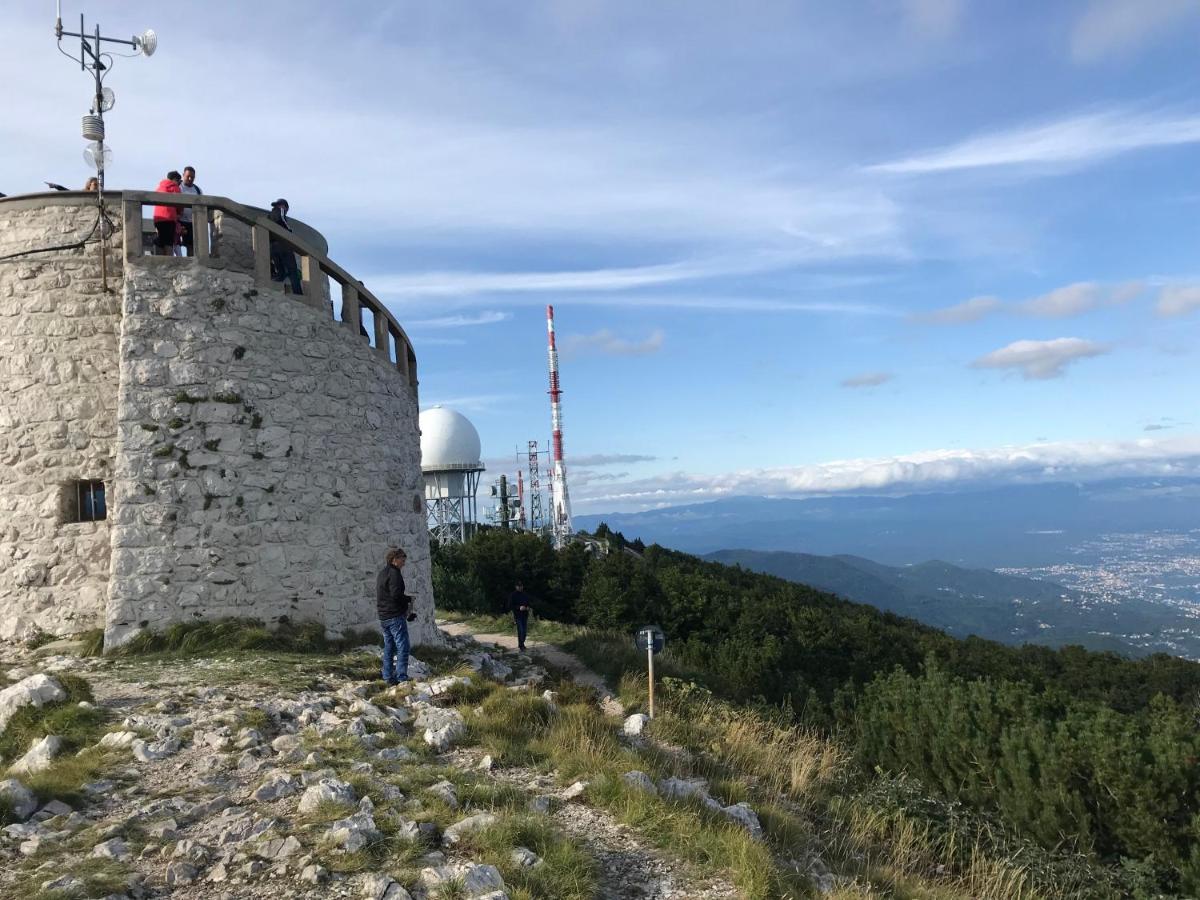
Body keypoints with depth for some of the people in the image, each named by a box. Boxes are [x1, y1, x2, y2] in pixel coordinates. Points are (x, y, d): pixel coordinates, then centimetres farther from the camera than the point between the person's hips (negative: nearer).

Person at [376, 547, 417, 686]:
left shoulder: (381, 574, 18)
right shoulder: (393, 573, -13)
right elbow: (396, 595, -23)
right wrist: (409, 599, -6)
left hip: (383, 617, 10)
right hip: (395, 616, -10)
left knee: (389, 647, 15)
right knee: (402, 647, -7)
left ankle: (388, 677, 18)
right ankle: (402, 677, -9)